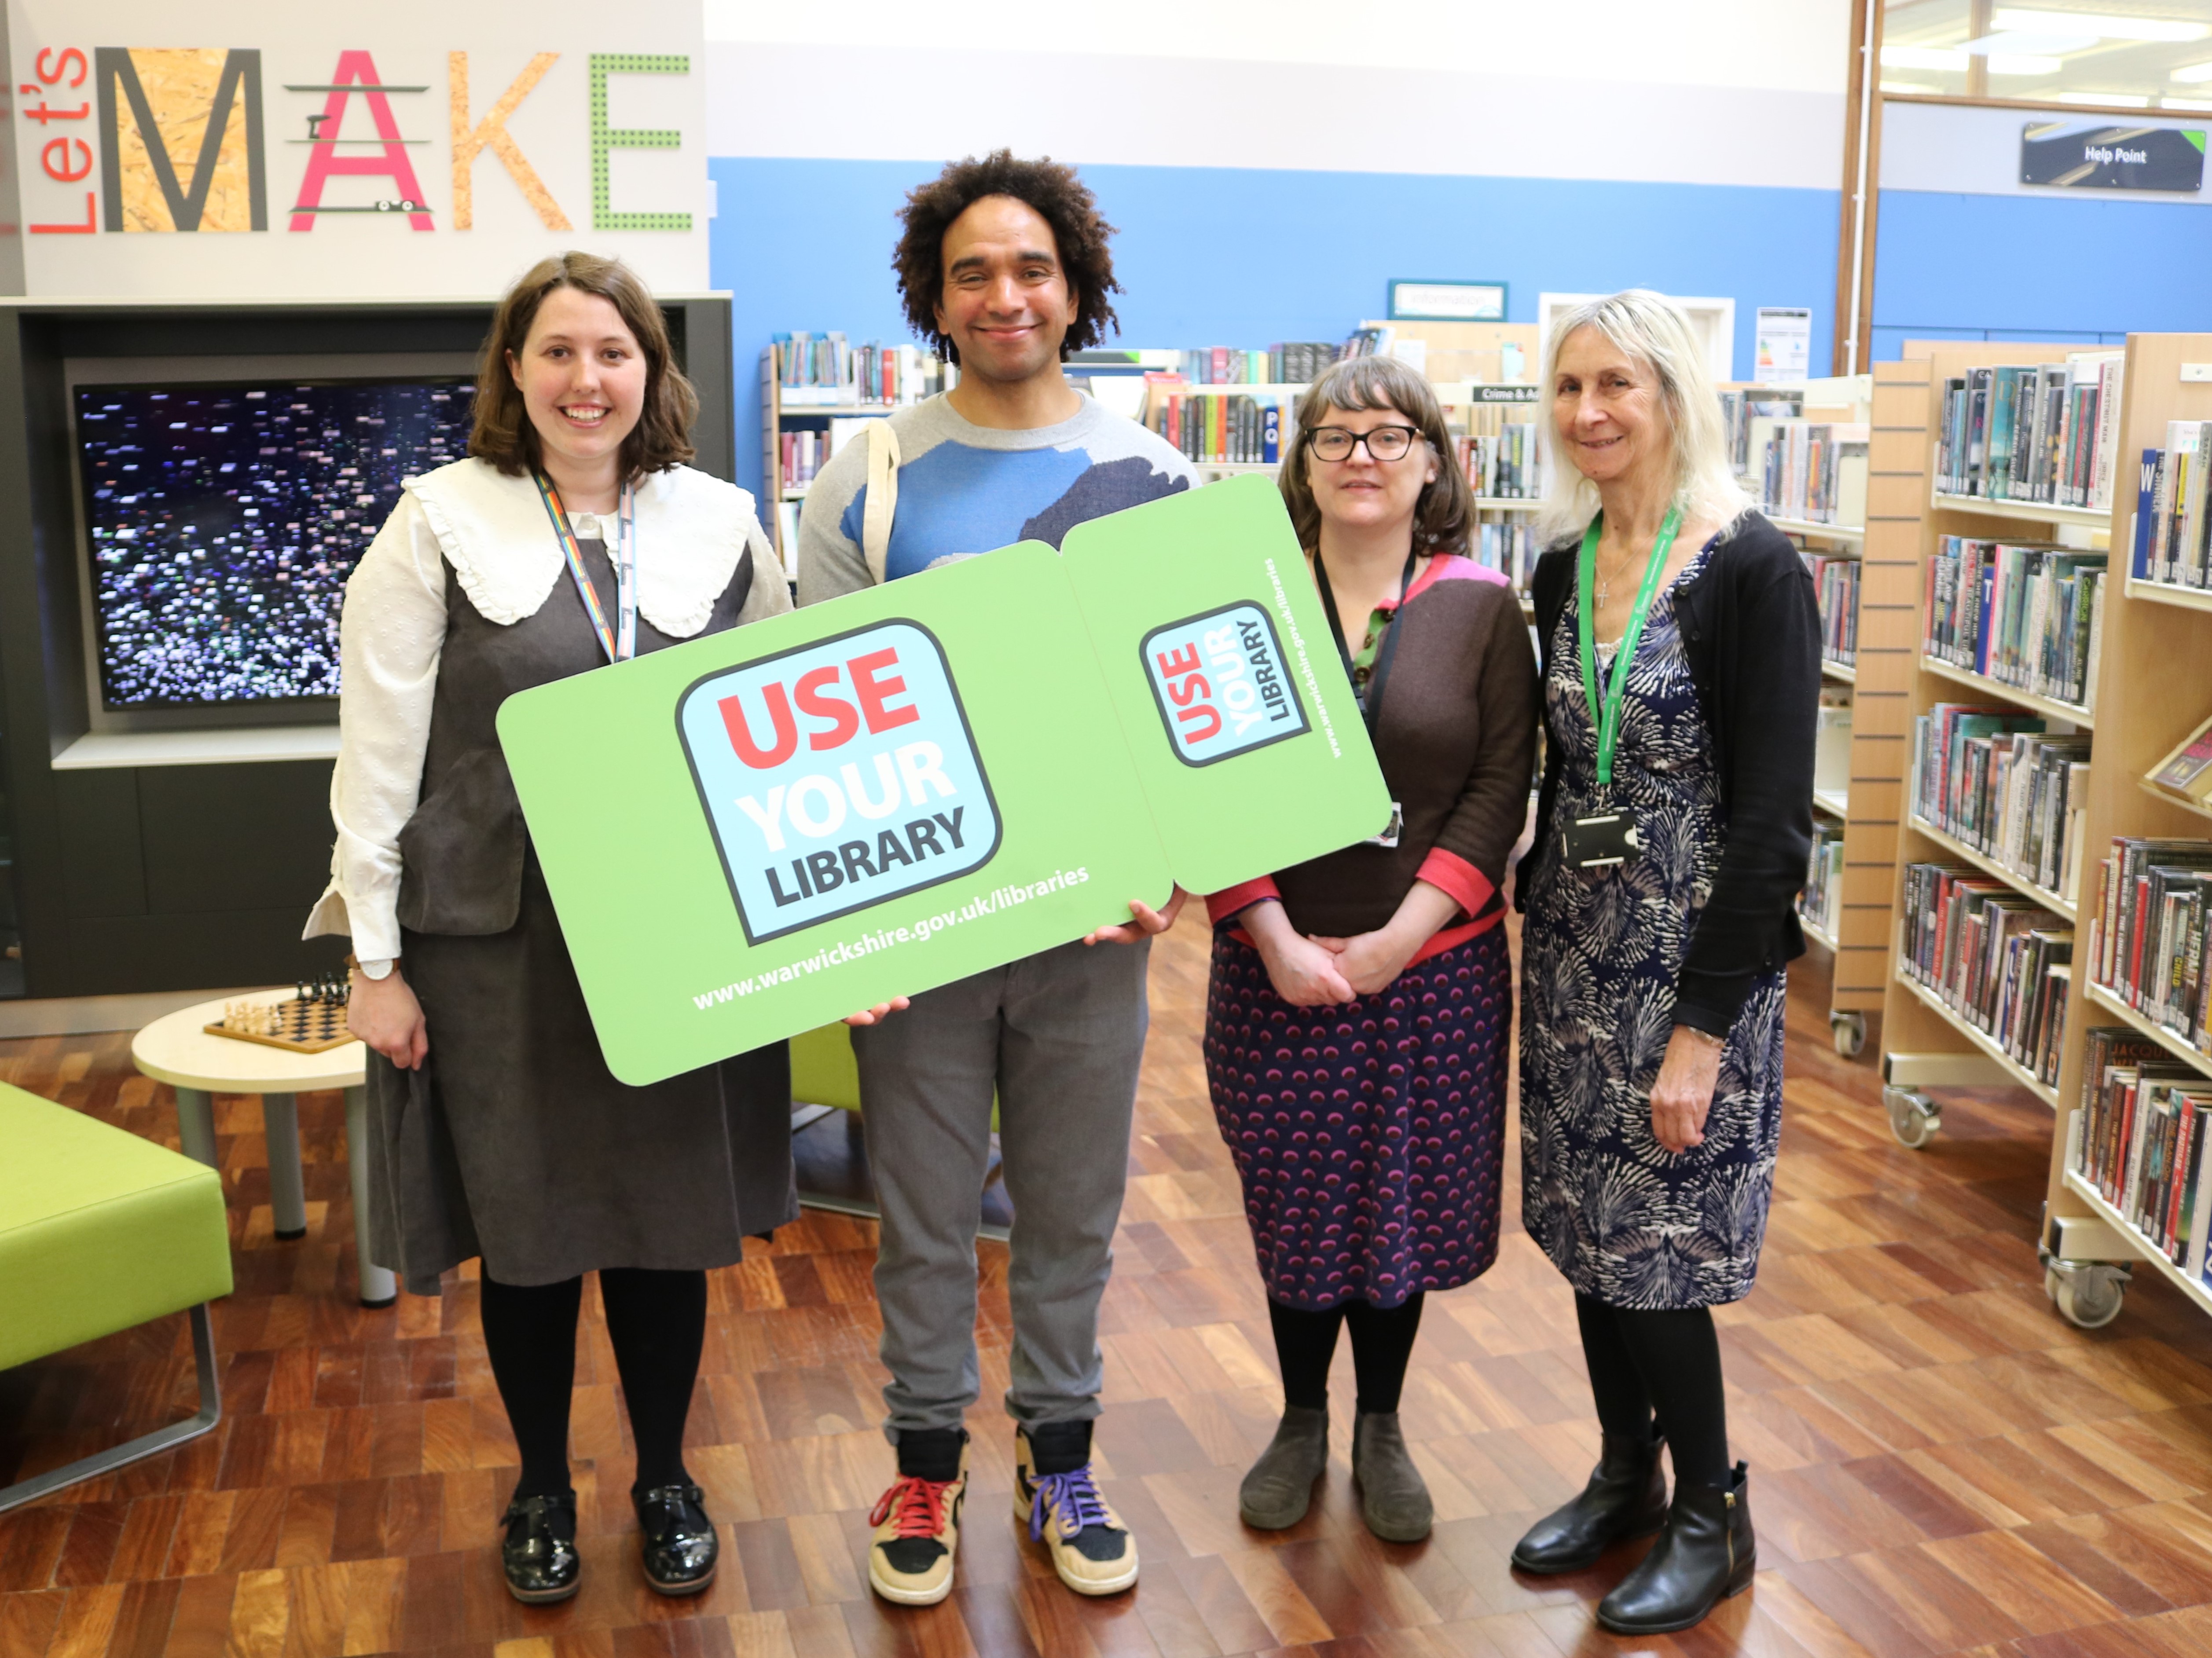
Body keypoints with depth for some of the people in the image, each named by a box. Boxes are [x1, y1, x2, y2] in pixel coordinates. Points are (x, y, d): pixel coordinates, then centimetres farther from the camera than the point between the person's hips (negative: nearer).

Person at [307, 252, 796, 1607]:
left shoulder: (722, 524, 4)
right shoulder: (441, 525, -3)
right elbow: (378, 750, -3)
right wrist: (375, 959, -5)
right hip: (498, 942, -1)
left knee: (670, 1220, 11)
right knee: (524, 1227, 10)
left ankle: (667, 1480, 33)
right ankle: (543, 1489, 33)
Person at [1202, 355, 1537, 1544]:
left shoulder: (1481, 609, -1)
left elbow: (1500, 789, -5)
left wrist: (1398, 937, -13)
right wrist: (1275, 940, -12)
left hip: (1433, 968, 0)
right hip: (1275, 966, 0)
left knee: (1406, 1204, 11)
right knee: (1294, 1205, 10)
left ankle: (1380, 1428, 31)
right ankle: (1300, 1422, 32)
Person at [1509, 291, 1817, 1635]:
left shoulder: (1753, 570, -13)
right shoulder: (1567, 568, 7)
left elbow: (1773, 818, -16)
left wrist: (1704, 1024, -18)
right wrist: (1536, 921, 10)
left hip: (1694, 953, -6)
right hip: (1575, 944, 7)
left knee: (1658, 1248, 0)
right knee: (1586, 1226, 14)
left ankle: (1711, 1516, 21)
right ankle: (1626, 1474, 33)